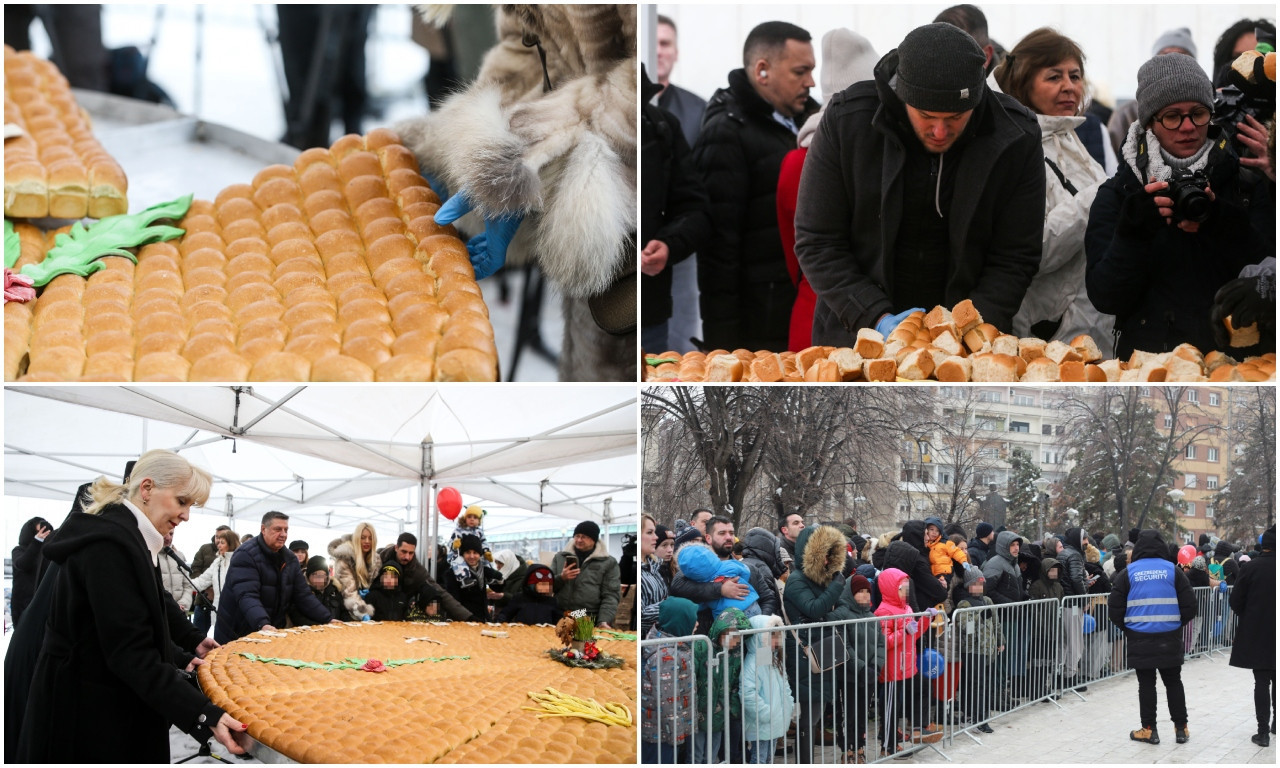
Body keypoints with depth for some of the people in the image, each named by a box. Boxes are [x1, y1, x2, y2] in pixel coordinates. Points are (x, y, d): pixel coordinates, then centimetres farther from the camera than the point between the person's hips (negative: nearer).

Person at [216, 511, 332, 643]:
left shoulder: (290, 559, 7)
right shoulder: (245, 555, -17)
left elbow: (303, 595, 8)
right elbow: (246, 596, -29)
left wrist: (328, 620, -4)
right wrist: (262, 624, -45)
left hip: (272, 635, 6)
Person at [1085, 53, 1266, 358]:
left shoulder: (1238, 178, 7)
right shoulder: (1118, 192, 5)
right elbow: (1105, 299, -3)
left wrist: (1222, 222, -16)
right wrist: (1133, 232, -19)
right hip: (1149, 350, -1)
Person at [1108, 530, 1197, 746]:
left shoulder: (1127, 573, -2)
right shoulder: (1172, 570, 0)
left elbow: (1114, 608, -2)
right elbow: (1189, 605, 0)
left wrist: (1126, 626, 15)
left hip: (1140, 639, -1)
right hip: (1169, 639, 1)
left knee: (1146, 684, 5)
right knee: (1173, 682, 11)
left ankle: (1148, 729, 7)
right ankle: (1181, 728, 13)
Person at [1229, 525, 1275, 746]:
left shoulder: (1251, 567, -12)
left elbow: (1236, 601, -9)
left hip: (1256, 634, -2)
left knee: (1261, 682, 2)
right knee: (1276, 680, 18)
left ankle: (1263, 732, -1)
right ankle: (1275, 725, 27)